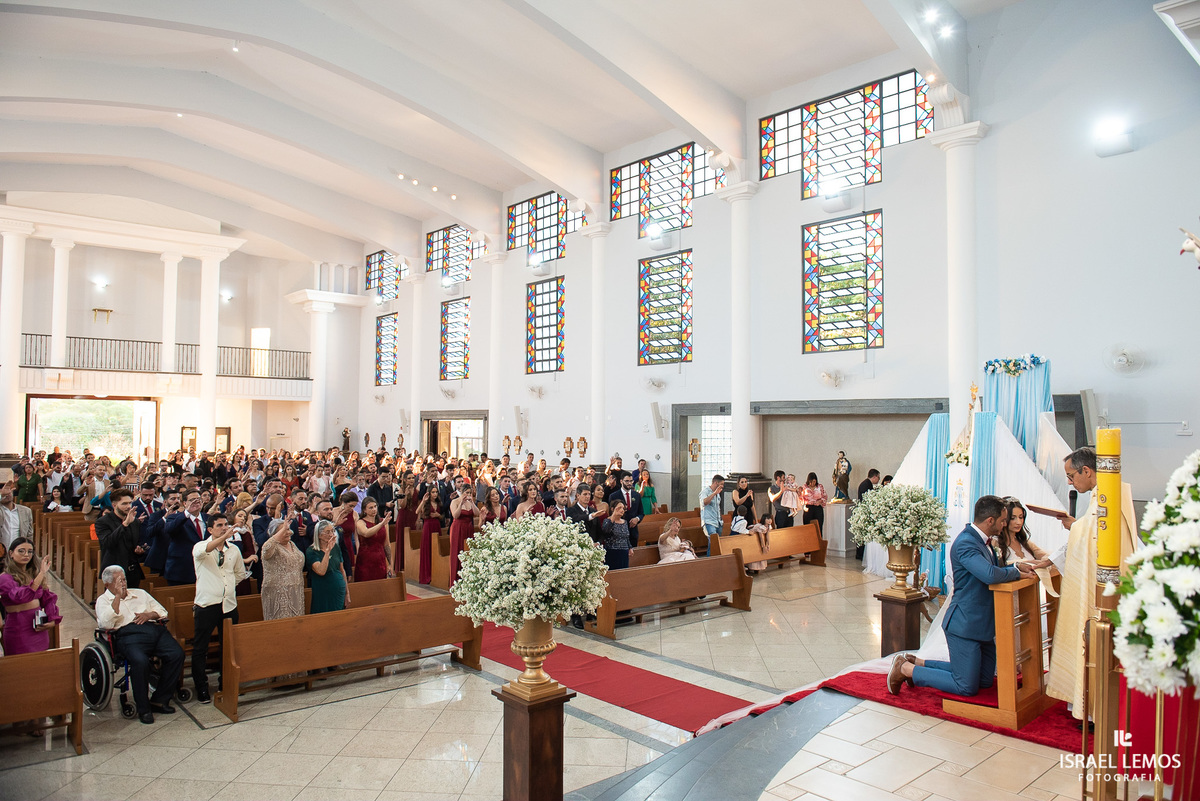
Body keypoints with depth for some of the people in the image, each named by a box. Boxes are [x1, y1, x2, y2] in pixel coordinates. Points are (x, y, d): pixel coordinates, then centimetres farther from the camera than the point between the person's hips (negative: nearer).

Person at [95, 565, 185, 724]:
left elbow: (162, 611, 25)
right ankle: (143, 708, -16)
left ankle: (160, 700, -9)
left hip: (155, 629, 4)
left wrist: (149, 614, 3)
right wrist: (118, 596, -3)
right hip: (128, 633, -4)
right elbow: (106, 624, -4)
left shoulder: (140, 593, 30)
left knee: (177, 654, -23)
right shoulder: (103, 600, 18)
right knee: (140, 661, -36)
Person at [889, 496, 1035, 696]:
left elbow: (994, 570, 20)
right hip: (965, 625, -10)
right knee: (967, 687, -4)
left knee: (985, 680, 19)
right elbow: (990, 575, -36)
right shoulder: (965, 543, -23)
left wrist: (1017, 567, 2)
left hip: (981, 624, 10)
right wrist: (1016, 573, -18)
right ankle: (906, 669, 7)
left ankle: (916, 663, 23)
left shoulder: (982, 541, 9)